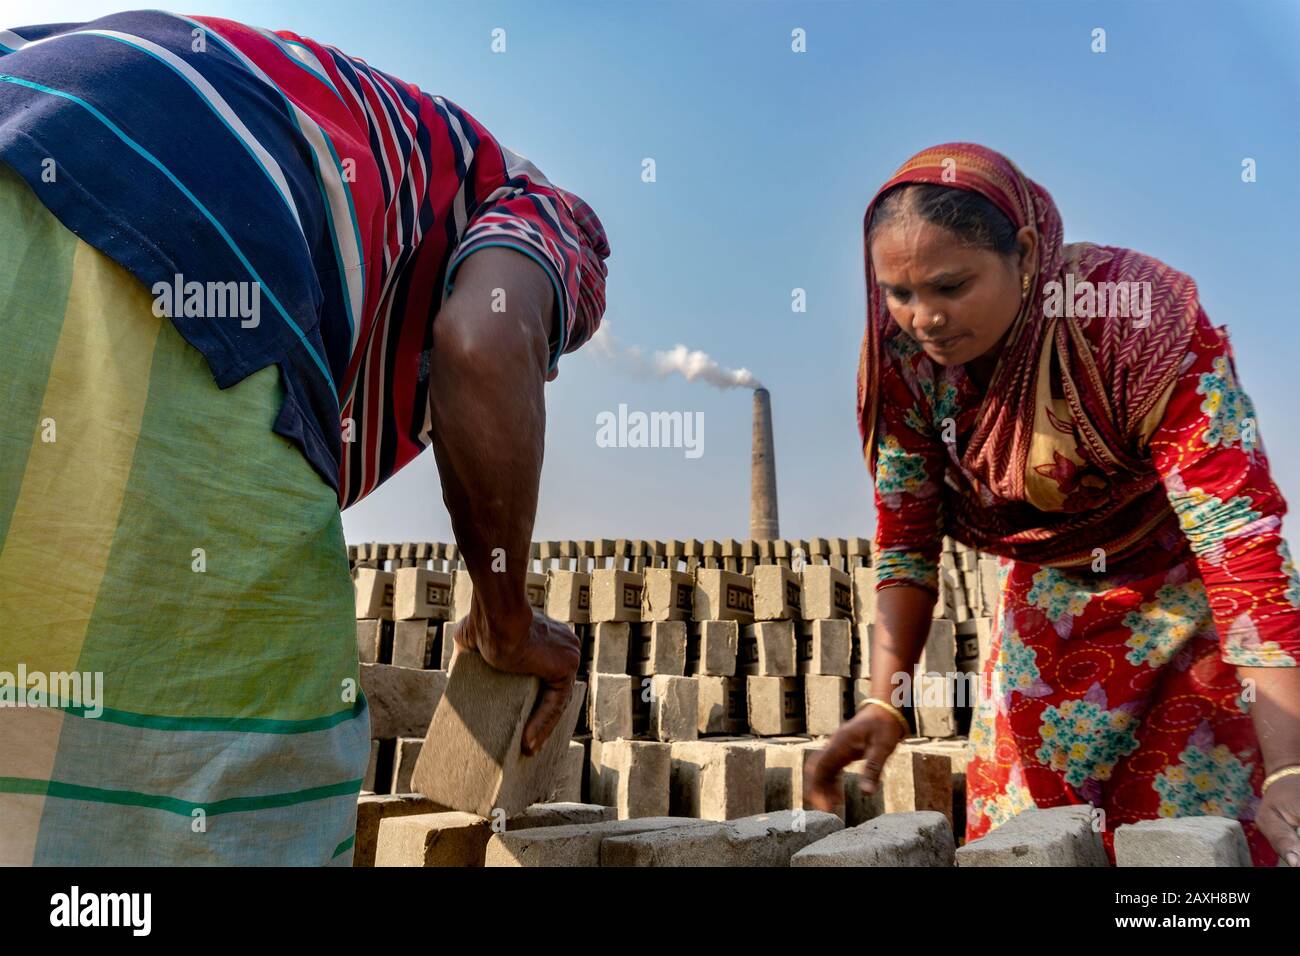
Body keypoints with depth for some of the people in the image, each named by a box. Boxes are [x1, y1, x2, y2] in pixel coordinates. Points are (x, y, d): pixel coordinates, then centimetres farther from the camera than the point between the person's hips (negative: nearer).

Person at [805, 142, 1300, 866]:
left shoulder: (1148, 323, -30)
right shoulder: (898, 354, -17)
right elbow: (907, 541, -10)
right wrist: (885, 704, -21)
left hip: (1178, 598, -3)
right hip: (1043, 609, 4)